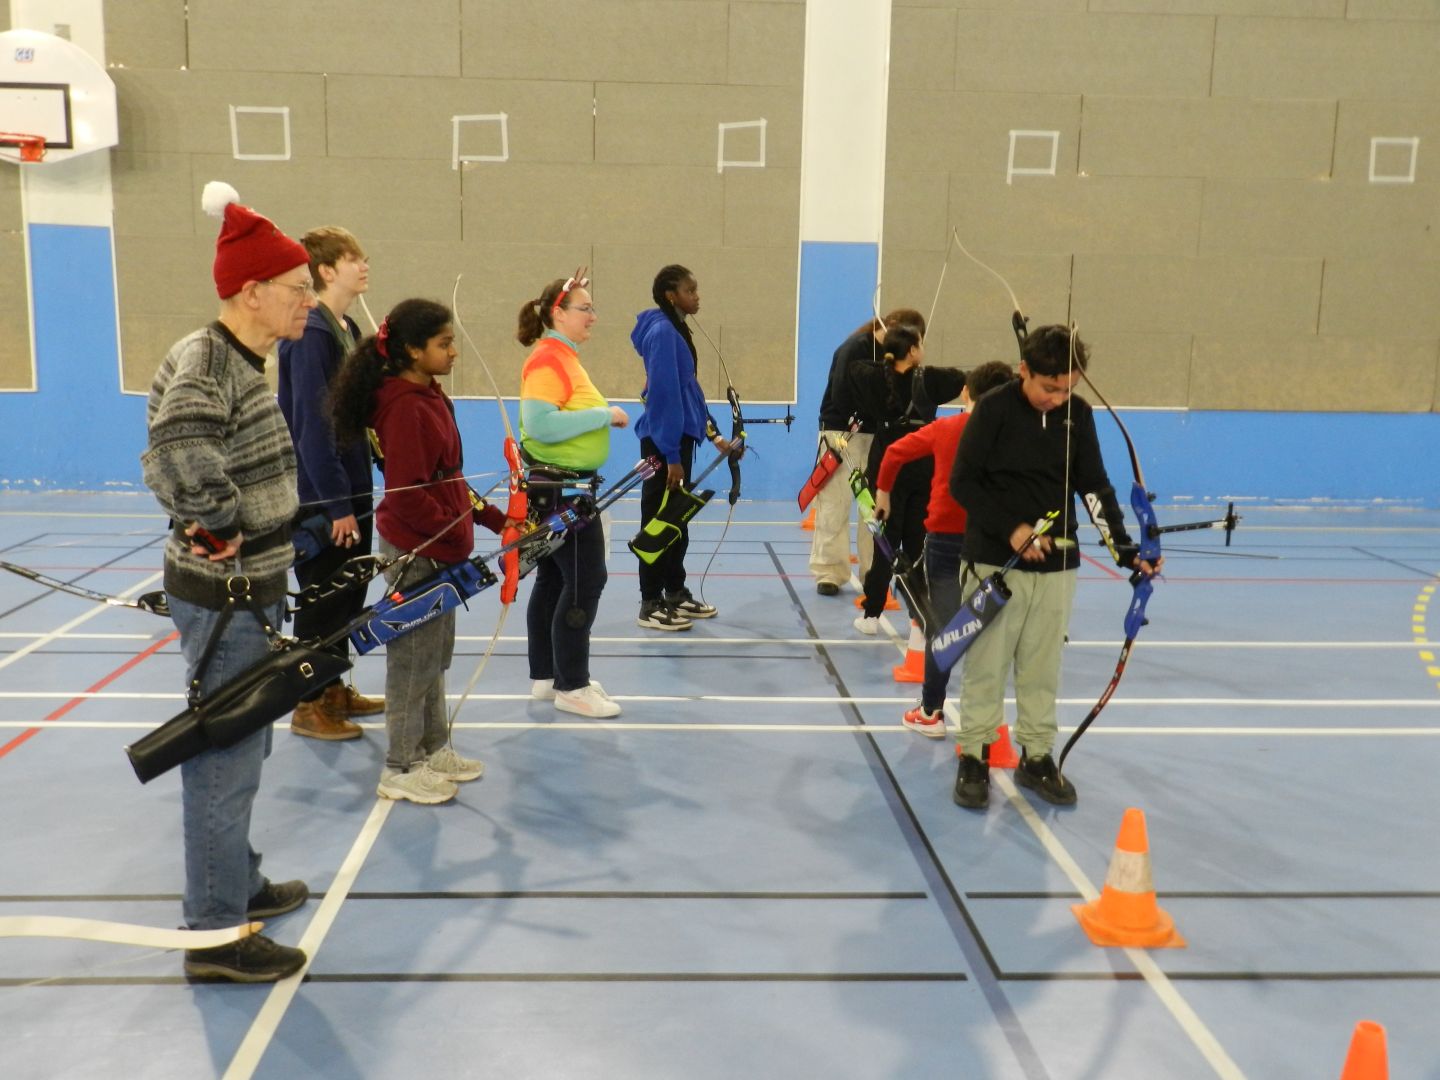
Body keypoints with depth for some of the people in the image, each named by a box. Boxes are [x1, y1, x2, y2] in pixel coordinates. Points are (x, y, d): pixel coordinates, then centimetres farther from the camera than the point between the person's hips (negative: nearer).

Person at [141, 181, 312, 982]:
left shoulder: (245, 363, 10)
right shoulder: (203, 363, -21)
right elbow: (177, 459, -36)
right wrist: (219, 524, -22)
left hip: (251, 592, 10)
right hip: (224, 600, -10)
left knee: (242, 751, 22)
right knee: (225, 761, 1)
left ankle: (238, 883, 39)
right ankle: (216, 934, 15)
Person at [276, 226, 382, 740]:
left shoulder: (347, 328, 11)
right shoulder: (310, 332, -17)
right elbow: (311, 424, -21)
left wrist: (355, 494, 13)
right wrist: (335, 503, -20)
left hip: (351, 488, 9)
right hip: (319, 496, -9)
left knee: (349, 592, 17)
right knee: (321, 598, 3)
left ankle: (335, 689, 31)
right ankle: (310, 705, 17)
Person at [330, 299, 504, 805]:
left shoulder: (429, 398, 10)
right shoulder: (406, 407, -20)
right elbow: (407, 494, -24)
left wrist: (493, 517, 9)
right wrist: (458, 536, -20)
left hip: (438, 549, 10)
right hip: (415, 552, -10)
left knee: (434, 655, 19)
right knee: (413, 659, 2)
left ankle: (434, 749, 33)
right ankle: (401, 769, 16)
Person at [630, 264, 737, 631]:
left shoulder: (676, 330, 13)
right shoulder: (662, 332, -16)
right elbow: (664, 394, -21)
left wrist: (713, 433, 14)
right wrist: (671, 455, -22)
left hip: (678, 436, 9)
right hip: (663, 440, -9)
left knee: (677, 519, 16)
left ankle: (676, 594, 26)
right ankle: (651, 606, 6)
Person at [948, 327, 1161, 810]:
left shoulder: (1078, 413, 3)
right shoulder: (994, 408, -9)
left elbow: (1095, 485, 5)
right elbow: (963, 482, -9)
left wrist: (1125, 547, -6)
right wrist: (1011, 528, -17)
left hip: (1057, 563, 4)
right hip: (994, 558, -3)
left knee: (1043, 666, 9)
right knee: (986, 663, 2)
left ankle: (1037, 757, 22)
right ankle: (974, 757, 14)